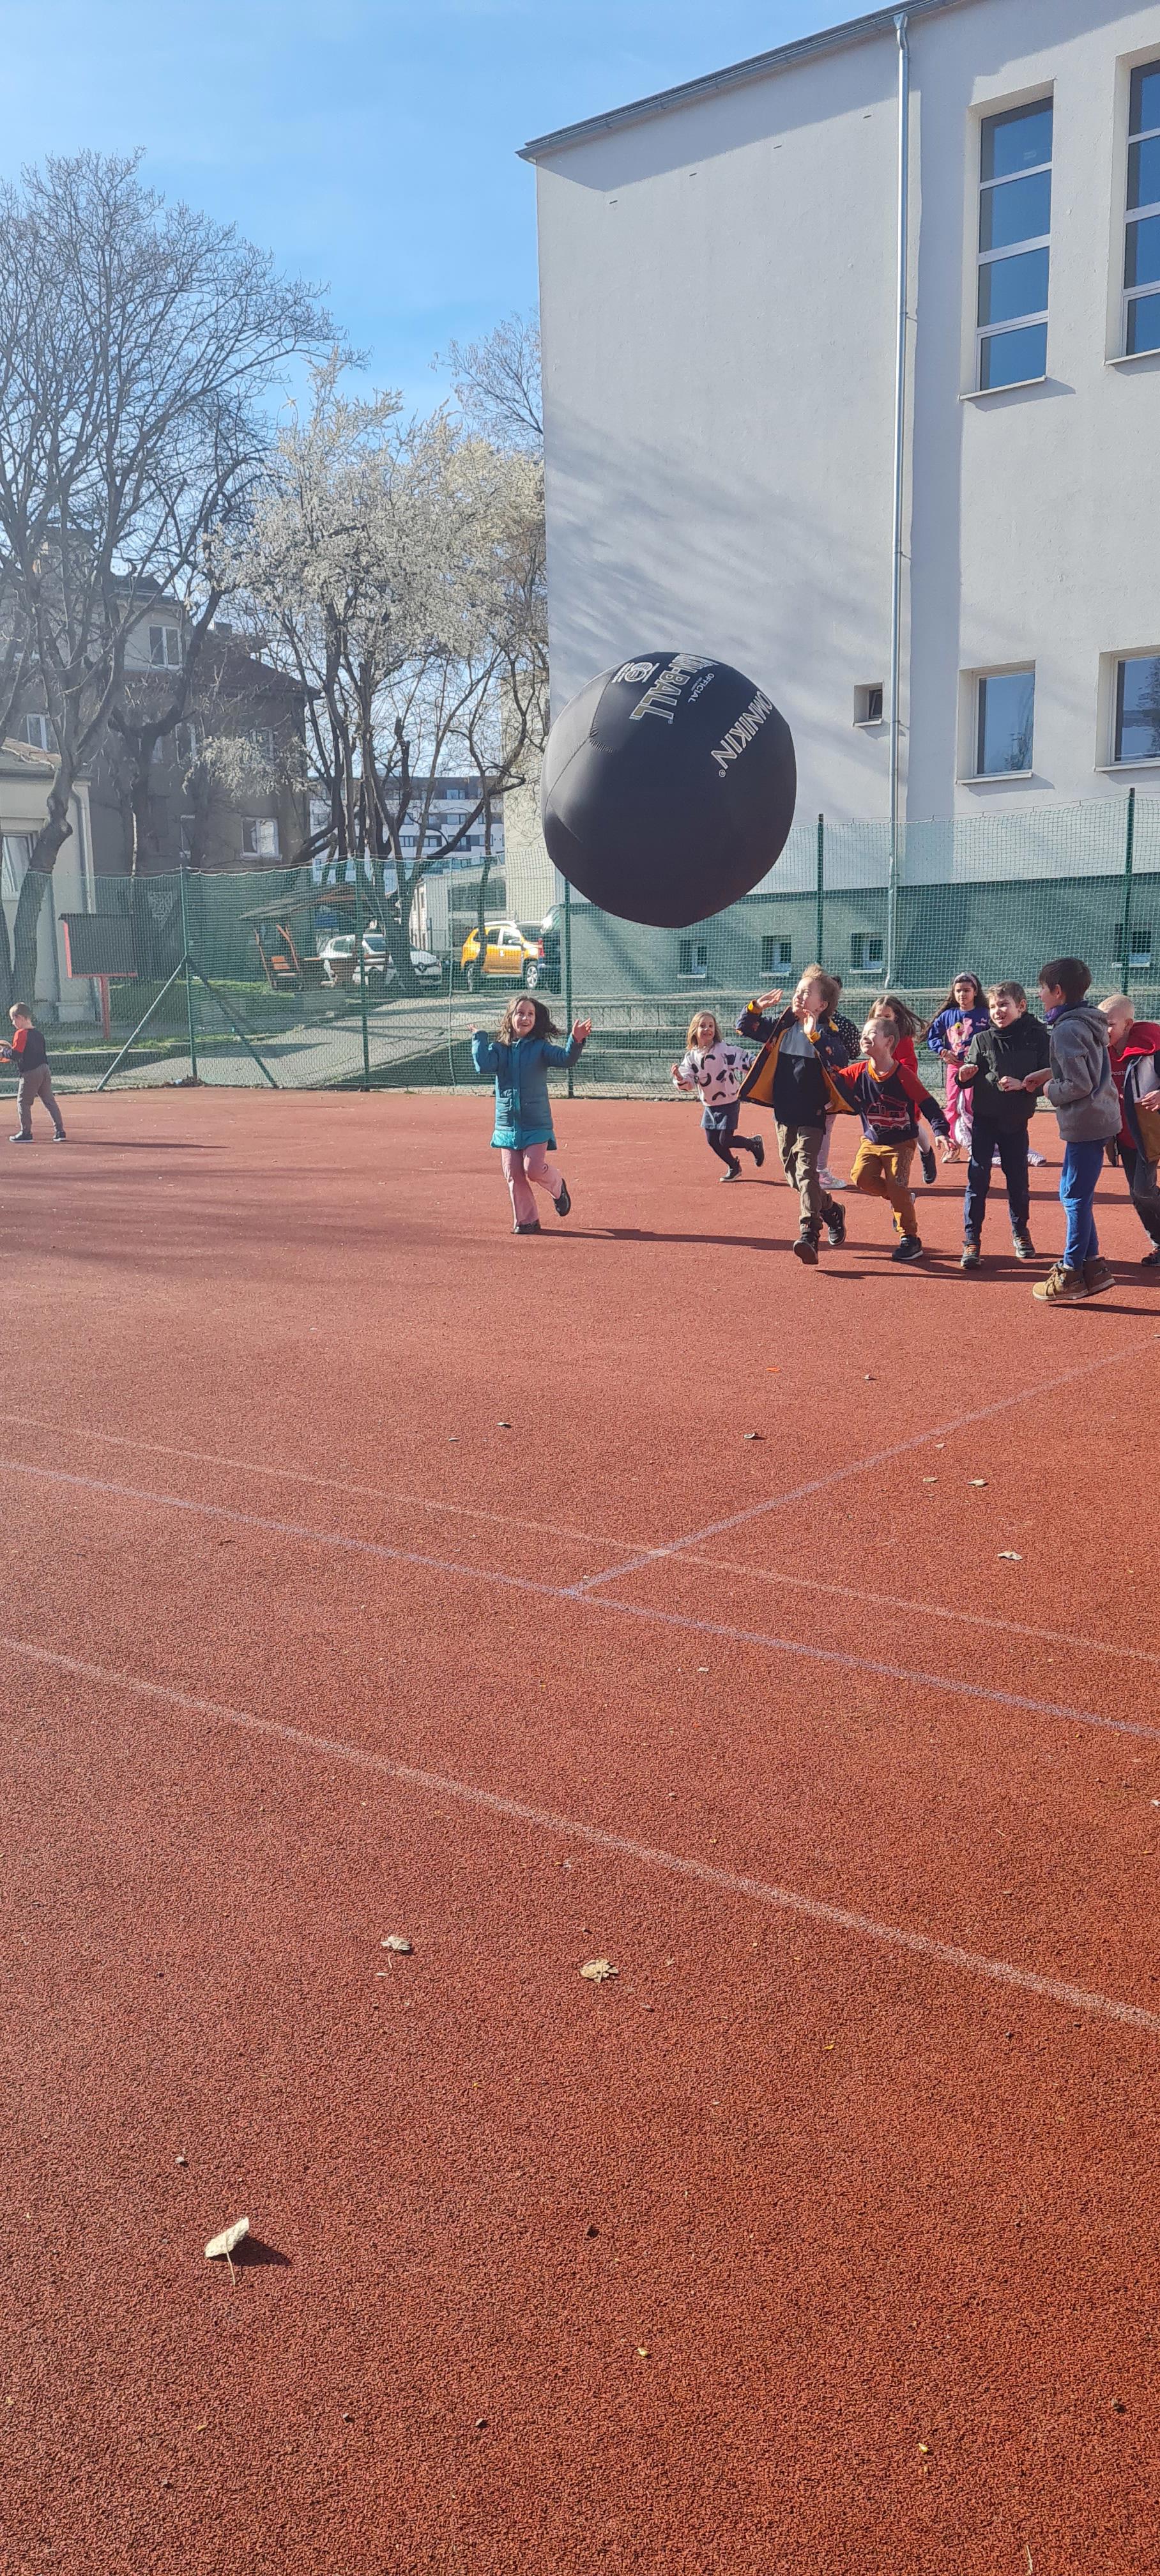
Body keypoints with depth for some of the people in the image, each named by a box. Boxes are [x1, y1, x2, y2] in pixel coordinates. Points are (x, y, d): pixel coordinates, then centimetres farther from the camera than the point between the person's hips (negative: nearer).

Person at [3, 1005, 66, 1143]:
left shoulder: (21, 1033, -12)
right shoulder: (39, 1033, 13)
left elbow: (15, 1054, -20)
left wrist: (4, 1052, 0)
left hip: (30, 1074, -7)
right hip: (44, 1069, 7)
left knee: (23, 1102, 6)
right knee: (50, 1101, 8)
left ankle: (26, 1133, 8)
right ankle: (60, 1132, 4)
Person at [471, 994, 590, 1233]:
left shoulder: (540, 1047, -2)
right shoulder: (499, 1048, 4)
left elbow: (566, 1058, -18)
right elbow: (483, 1065, -14)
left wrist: (576, 1041, -36)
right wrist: (479, 1038, -8)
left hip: (536, 1123, -3)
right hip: (507, 1122, 3)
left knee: (533, 1168, -14)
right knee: (514, 1174, 4)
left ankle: (557, 1186, 19)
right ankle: (526, 1221, 16)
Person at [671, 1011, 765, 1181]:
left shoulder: (724, 1049, -15)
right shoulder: (691, 1056, -2)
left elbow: (743, 1060, -20)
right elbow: (689, 1083, -5)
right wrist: (680, 1078, -26)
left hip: (729, 1102, -5)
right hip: (709, 1105, 5)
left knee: (725, 1140, -7)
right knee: (712, 1140, 8)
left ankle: (754, 1143, 21)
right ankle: (734, 1167, 31)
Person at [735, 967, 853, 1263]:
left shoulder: (828, 1032, -10)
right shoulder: (781, 1027, 7)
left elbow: (839, 1059, -28)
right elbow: (744, 1028, 14)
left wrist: (814, 1036, -38)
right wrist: (756, 1007, -6)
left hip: (812, 1116, -7)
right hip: (784, 1114, 7)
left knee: (806, 1171, -19)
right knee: (794, 1174, 15)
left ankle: (809, 1235, -26)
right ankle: (831, 1211, 37)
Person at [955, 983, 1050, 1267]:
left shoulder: (1037, 1038, -4)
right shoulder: (982, 1039, -2)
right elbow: (969, 1081, 1)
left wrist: (1022, 1084, -21)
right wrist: (965, 1076, -21)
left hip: (1017, 1119, 0)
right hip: (984, 1118, 0)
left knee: (1018, 1178, 11)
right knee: (978, 1177, -5)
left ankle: (1021, 1234, 29)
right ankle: (971, 1241, -1)